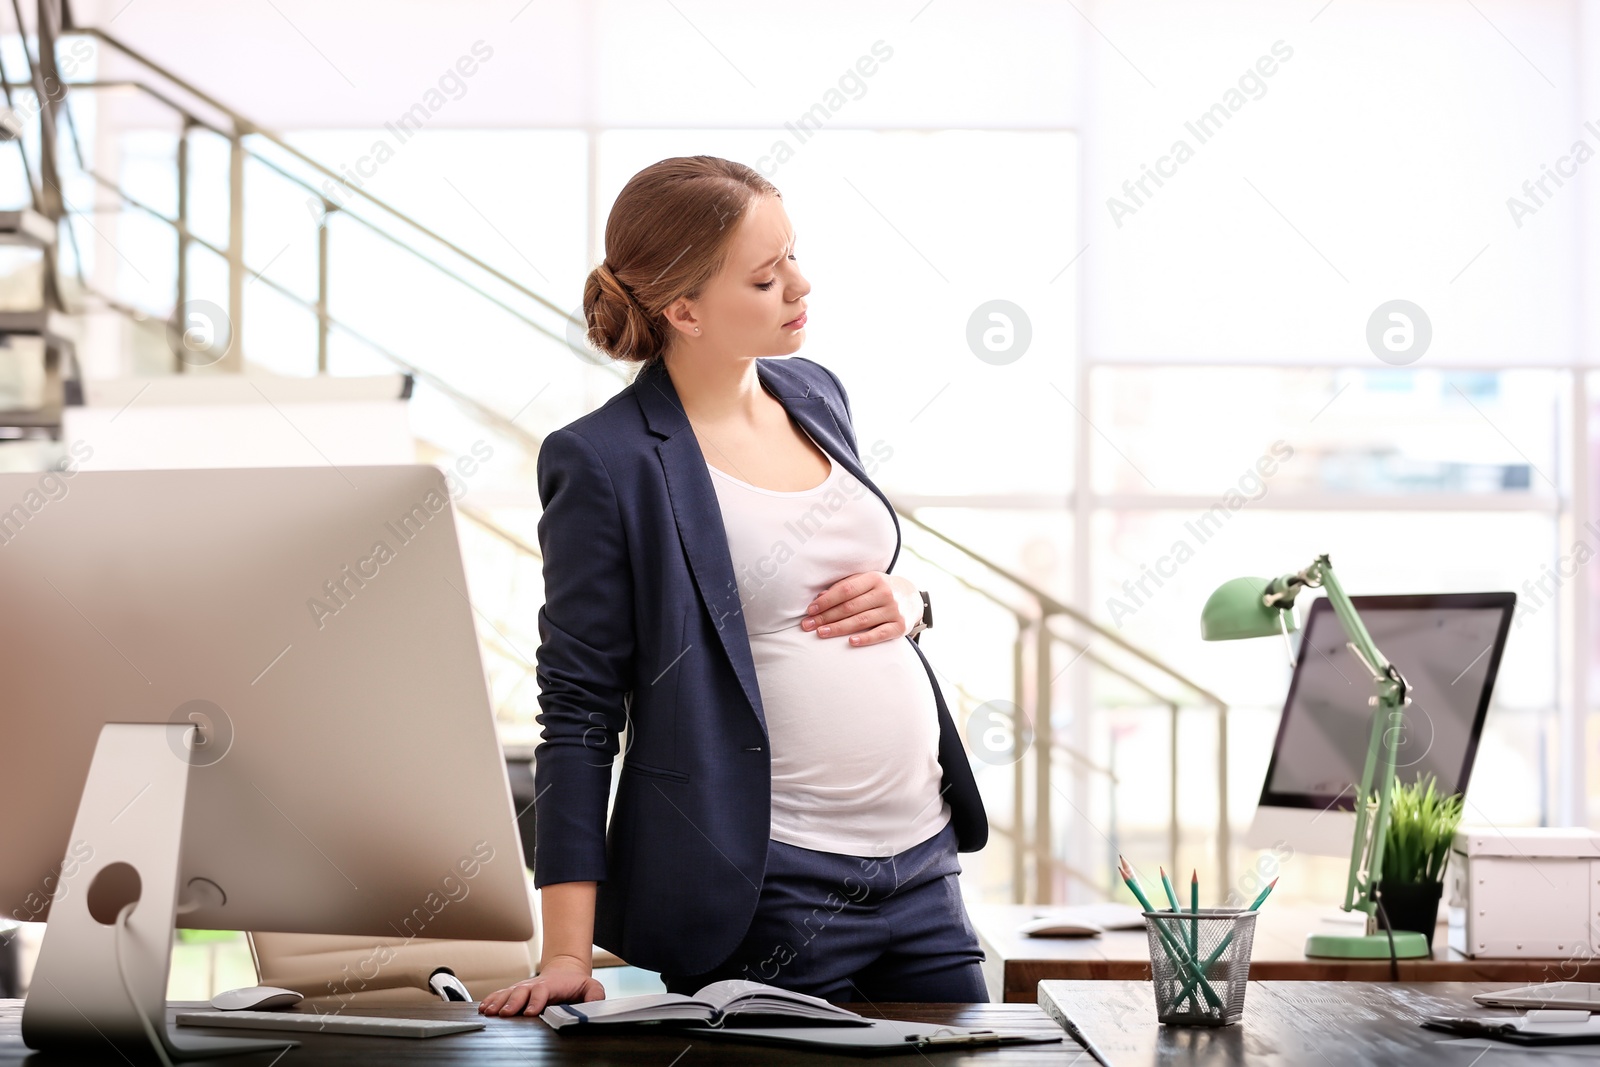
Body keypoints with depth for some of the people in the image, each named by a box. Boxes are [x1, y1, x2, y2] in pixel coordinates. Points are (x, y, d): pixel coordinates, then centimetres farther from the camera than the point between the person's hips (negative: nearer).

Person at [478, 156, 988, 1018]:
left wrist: (906, 601, -1)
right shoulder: (604, 463, -12)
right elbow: (579, 709, -12)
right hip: (766, 893, -7)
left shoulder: (812, 393, 9)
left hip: (923, 858, 7)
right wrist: (567, 957, -17)